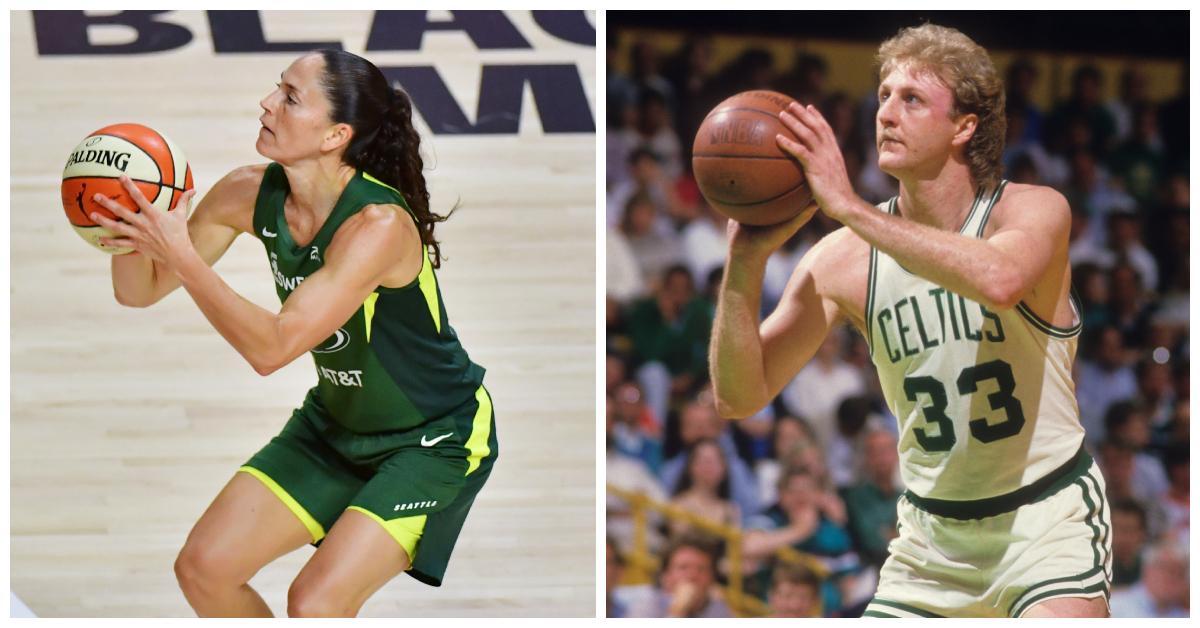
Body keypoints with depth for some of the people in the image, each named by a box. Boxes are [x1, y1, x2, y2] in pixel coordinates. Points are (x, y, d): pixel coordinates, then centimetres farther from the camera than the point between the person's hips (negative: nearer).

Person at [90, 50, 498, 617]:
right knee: (203, 569, 1)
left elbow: (272, 347, -37)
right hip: (338, 423, 7)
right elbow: (141, 291, -3)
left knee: (314, 606, -20)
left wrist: (180, 254, -38)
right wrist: (132, 233, -25)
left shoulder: (379, 225, -33)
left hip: (435, 442, -7)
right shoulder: (251, 195, -12)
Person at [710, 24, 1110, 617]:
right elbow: (739, 395, -6)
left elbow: (998, 279, -38)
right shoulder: (843, 261, -4)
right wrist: (745, 262, -21)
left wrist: (849, 207, -34)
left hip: (1047, 518, -4)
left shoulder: (1035, 211, -12)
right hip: (930, 536, 4)